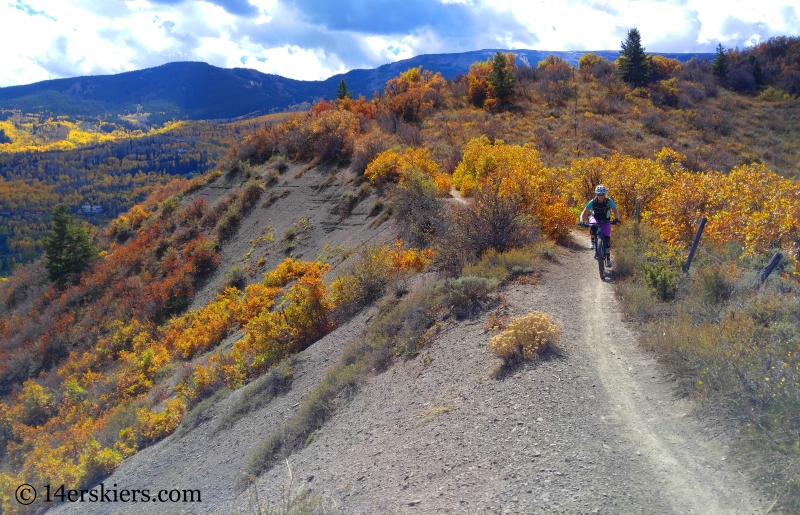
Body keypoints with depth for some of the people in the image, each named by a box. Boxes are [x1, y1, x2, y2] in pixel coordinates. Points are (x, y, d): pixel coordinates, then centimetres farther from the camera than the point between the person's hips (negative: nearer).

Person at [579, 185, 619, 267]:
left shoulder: (609, 201, -21)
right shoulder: (592, 202, -22)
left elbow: (616, 212, -20)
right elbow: (584, 213, -20)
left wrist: (616, 219, -42)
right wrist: (582, 221, -38)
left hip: (605, 221, 1)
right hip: (595, 218, -1)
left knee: (607, 238, -13)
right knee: (593, 227, -37)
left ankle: (608, 258, -3)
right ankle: (593, 241, -9)